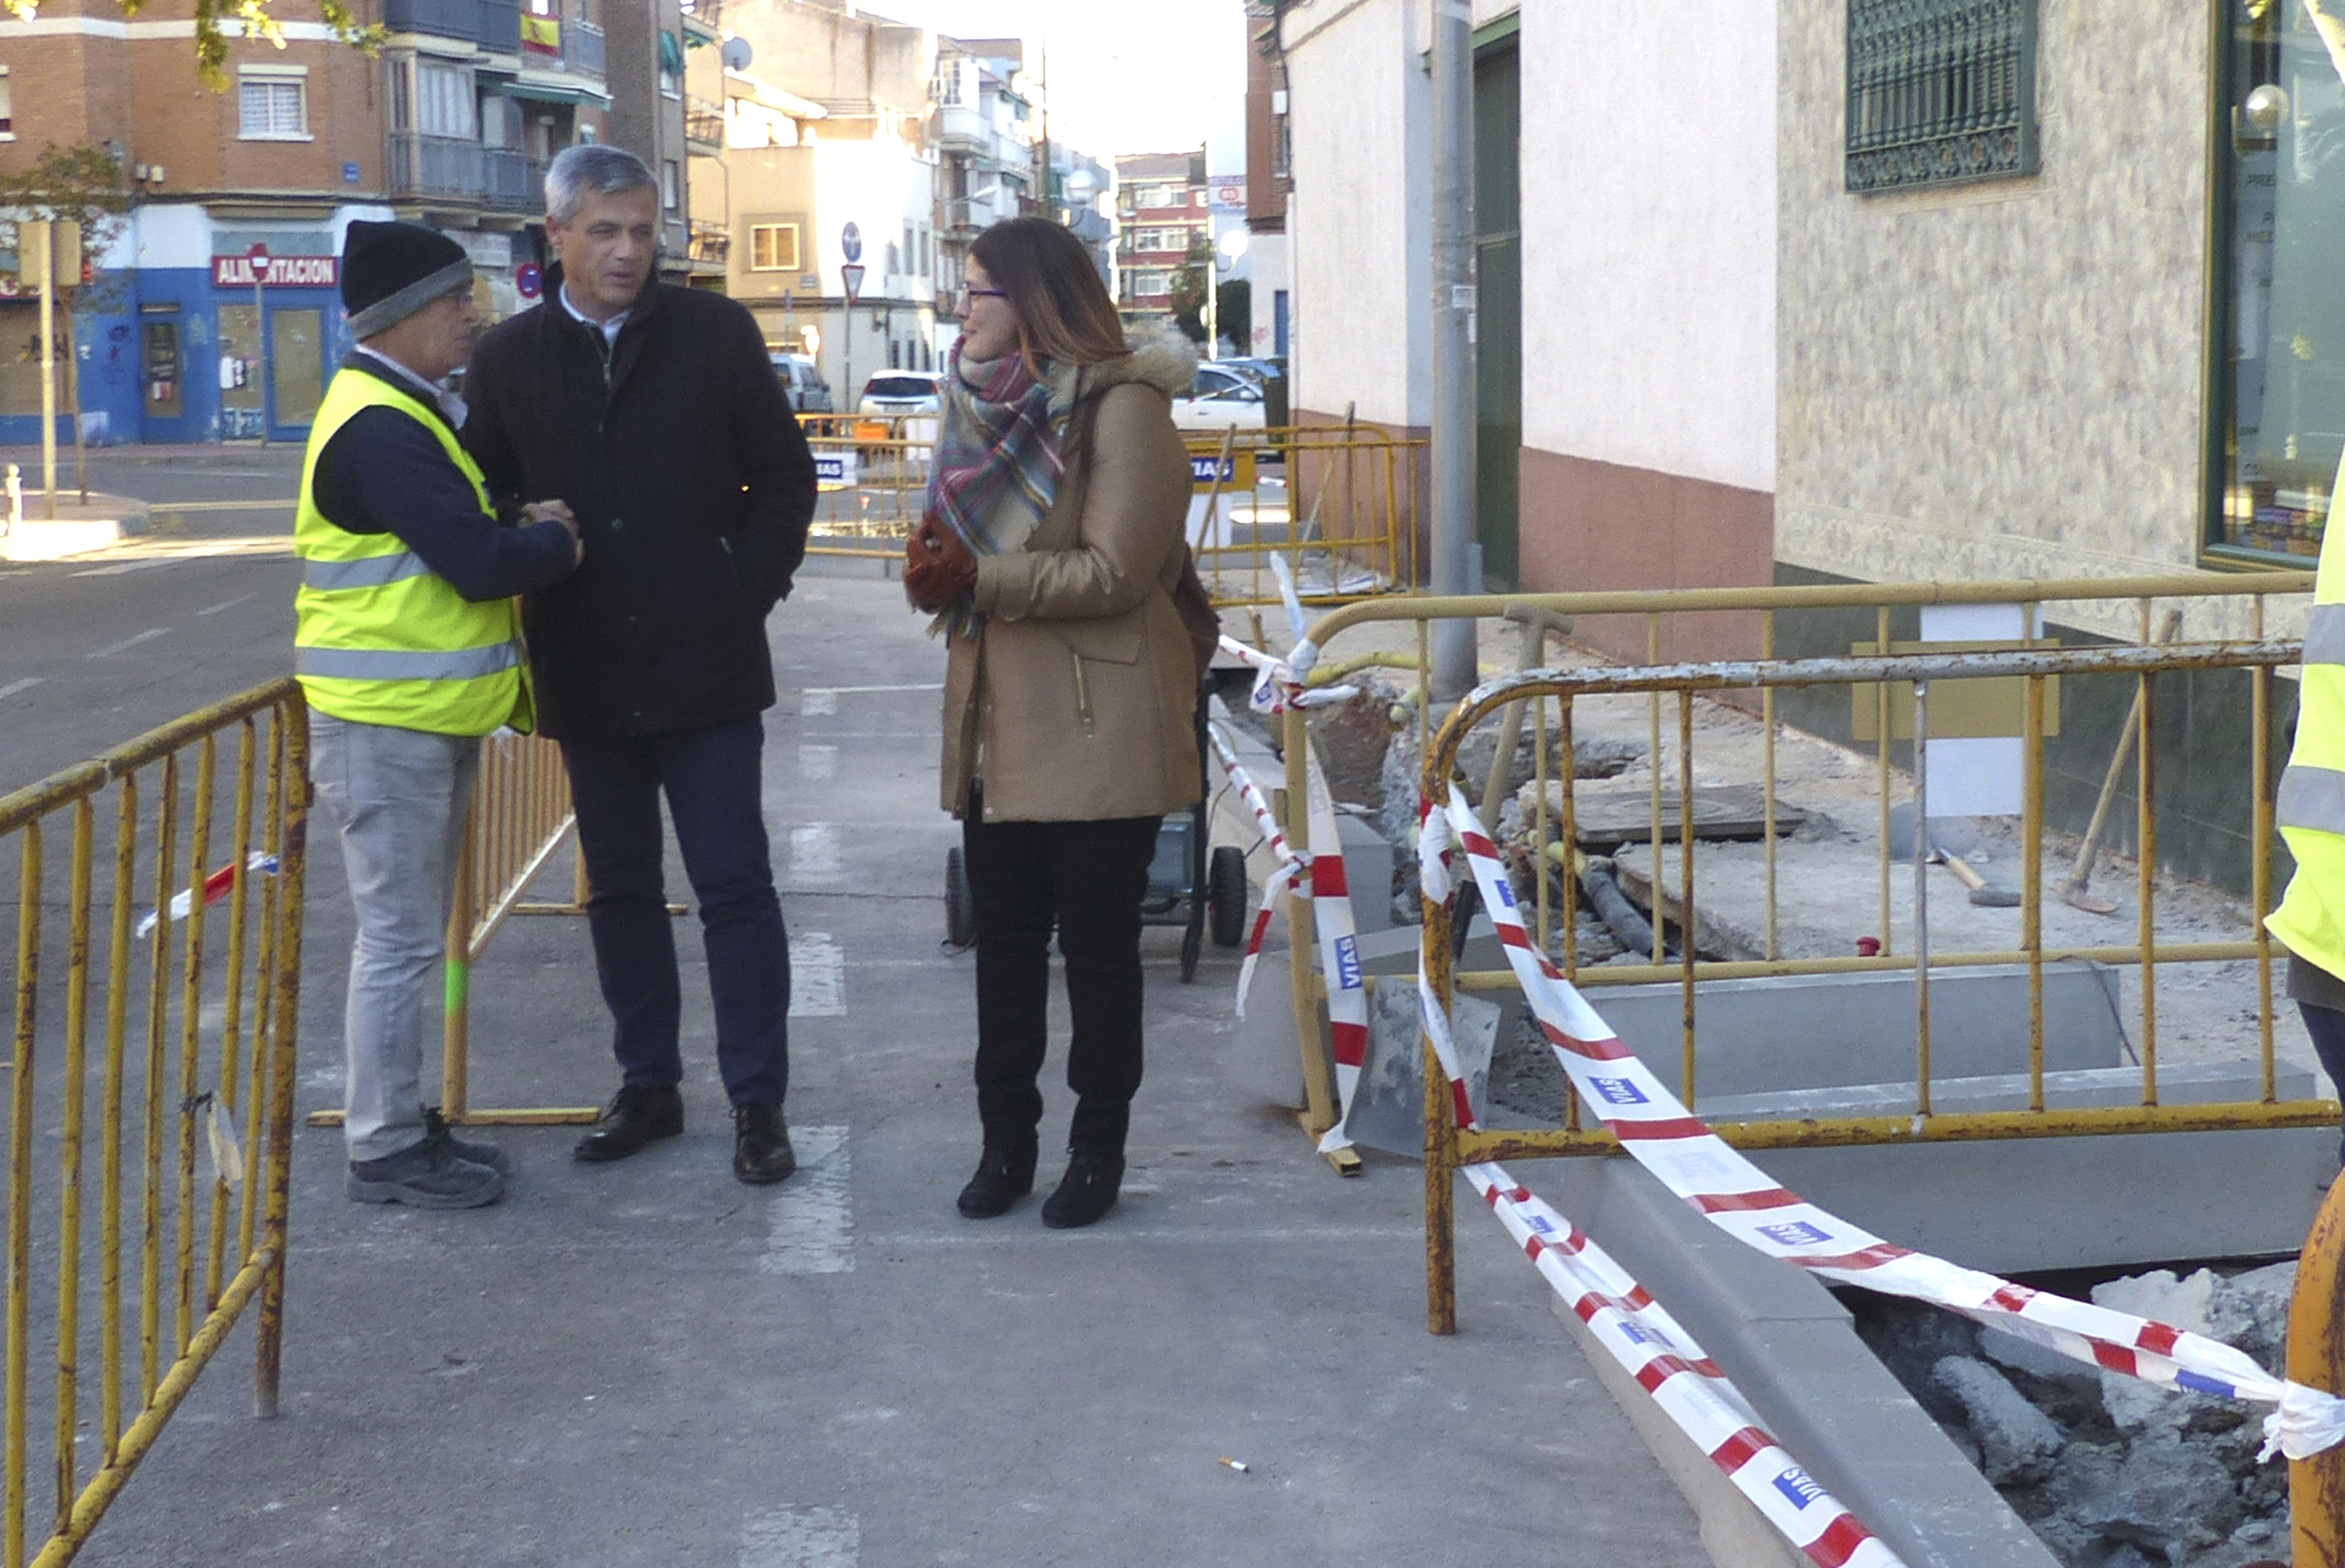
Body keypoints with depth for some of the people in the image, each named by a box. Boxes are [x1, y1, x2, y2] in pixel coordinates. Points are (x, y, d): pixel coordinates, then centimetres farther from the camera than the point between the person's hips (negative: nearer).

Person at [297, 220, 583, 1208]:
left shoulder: (411, 414, 15)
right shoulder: (378, 430, -19)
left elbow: (472, 539, 17)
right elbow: (482, 564, -25)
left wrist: (531, 532, -3)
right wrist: (560, 540, -7)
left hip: (431, 717, 10)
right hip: (387, 724, -10)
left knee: (413, 937, 16)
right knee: (400, 941, -3)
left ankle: (403, 1125, 26)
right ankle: (383, 1151, 6)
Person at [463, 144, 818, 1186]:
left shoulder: (715, 334, -2)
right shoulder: (508, 356, 3)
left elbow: (784, 477, 3)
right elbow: (485, 503, 11)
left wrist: (750, 590, -4)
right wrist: (529, 581, -2)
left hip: (707, 666, -3)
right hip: (586, 675, 3)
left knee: (734, 886, 0)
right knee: (619, 890, 12)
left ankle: (758, 1101, 7)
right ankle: (647, 1086, 24)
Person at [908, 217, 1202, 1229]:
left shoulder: (1122, 408, -13)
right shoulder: (991, 403, 11)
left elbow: (1113, 573, -19)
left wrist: (975, 575, -18)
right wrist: (939, 567, -3)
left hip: (1095, 728, -7)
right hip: (999, 726, 7)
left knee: (1098, 948, 5)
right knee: (1004, 943, 12)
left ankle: (1097, 1153, 17)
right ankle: (1005, 1143, 22)